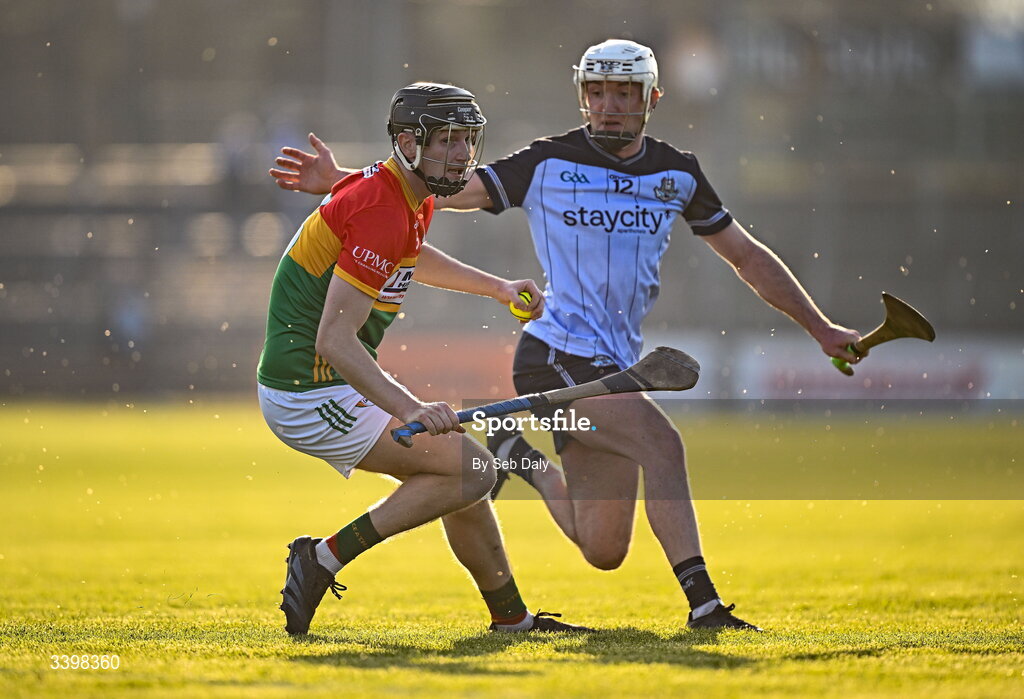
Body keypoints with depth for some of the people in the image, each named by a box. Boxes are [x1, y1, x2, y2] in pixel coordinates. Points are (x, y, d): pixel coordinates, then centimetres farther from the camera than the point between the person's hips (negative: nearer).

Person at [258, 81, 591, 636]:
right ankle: (325, 558, -10)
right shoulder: (381, 213, -23)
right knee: (472, 469, -13)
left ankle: (512, 617, 24)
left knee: (461, 470, 14)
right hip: (315, 394, -10)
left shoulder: (414, 201, 9)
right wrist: (410, 410, -38)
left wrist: (497, 287, 31)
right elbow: (334, 340, -29)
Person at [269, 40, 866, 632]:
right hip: (557, 357, -6)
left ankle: (521, 458, 27)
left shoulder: (679, 174, 10)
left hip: (614, 368, 6)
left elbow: (747, 255, 20)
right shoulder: (548, 164, -3)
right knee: (662, 442, -28)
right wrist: (344, 182, -15)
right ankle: (702, 601, -26)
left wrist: (820, 327, 18)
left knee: (604, 552, 3)